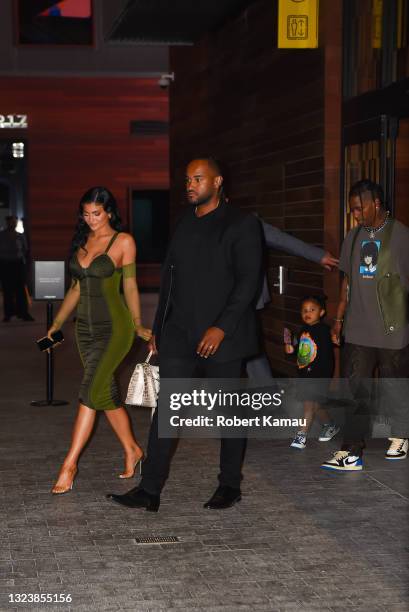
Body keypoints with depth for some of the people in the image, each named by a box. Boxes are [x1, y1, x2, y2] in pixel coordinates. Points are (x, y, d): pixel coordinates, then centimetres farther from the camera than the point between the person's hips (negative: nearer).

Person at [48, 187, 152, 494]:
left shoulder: (123, 241, -5)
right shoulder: (82, 241, 11)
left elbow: (130, 287, -3)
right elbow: (76, 288, 16)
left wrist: (138, 326, -5)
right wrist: (57, 324, 13)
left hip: (114, 327, -6)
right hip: (86, 328, 6)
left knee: (90, 391, -14)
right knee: (106, 393, 10)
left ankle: (69, 465, -12)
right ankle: (132, 450, 26)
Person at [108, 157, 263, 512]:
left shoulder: (241, 225, -4)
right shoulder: (184, 224, 15)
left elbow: (248, 281, -11)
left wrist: (222, 327, -19)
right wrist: (159, 328, 15)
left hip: (221, 336, -5)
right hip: (179, 336, 5)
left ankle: (230, 486, 20)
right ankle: (150, 490, 0)